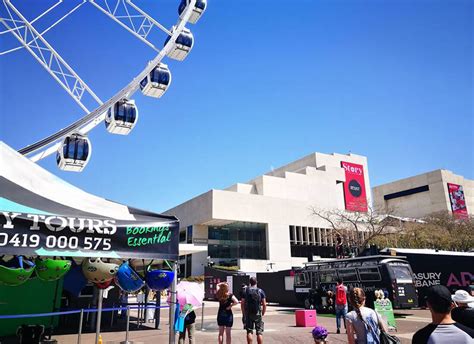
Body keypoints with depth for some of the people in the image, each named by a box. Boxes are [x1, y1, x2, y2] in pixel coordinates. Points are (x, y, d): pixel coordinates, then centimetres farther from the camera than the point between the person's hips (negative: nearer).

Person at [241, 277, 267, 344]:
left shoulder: (246, 291, 2)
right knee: (259, 332, 5)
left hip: (248, 314, 1)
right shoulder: (261, 291, -1)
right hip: (258, 314, -1)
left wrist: (244, 313, 9)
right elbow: (264, 304, -3)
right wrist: (263, 314, 8)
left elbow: (243, 304, 0)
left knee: (249, 332, 8)